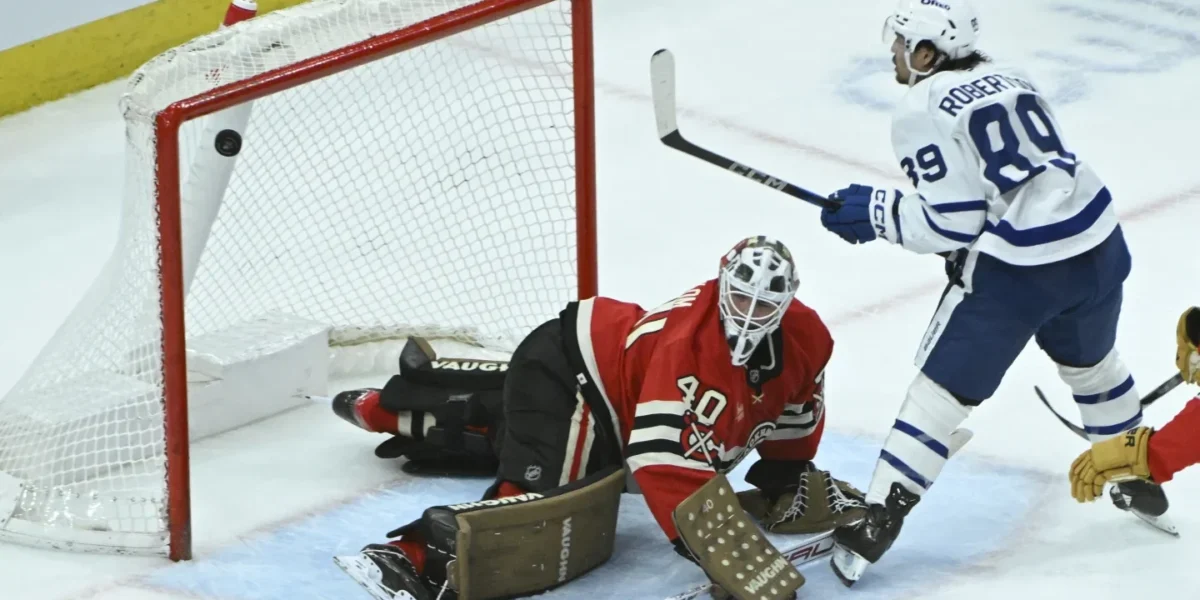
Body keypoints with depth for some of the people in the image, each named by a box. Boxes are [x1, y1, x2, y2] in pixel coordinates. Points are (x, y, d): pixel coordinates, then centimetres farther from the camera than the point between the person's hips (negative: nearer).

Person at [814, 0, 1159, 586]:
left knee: (941, 392, 1)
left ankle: (877, 524, -1)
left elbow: (951, 223, -12)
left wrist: (874, 213, 0)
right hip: (1096, 243, 7)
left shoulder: (923, 110, -8)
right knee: (1093, 364, 32)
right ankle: (1142, 481, 47)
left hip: (1014, 272, -7)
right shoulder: (1008, 79, 14)